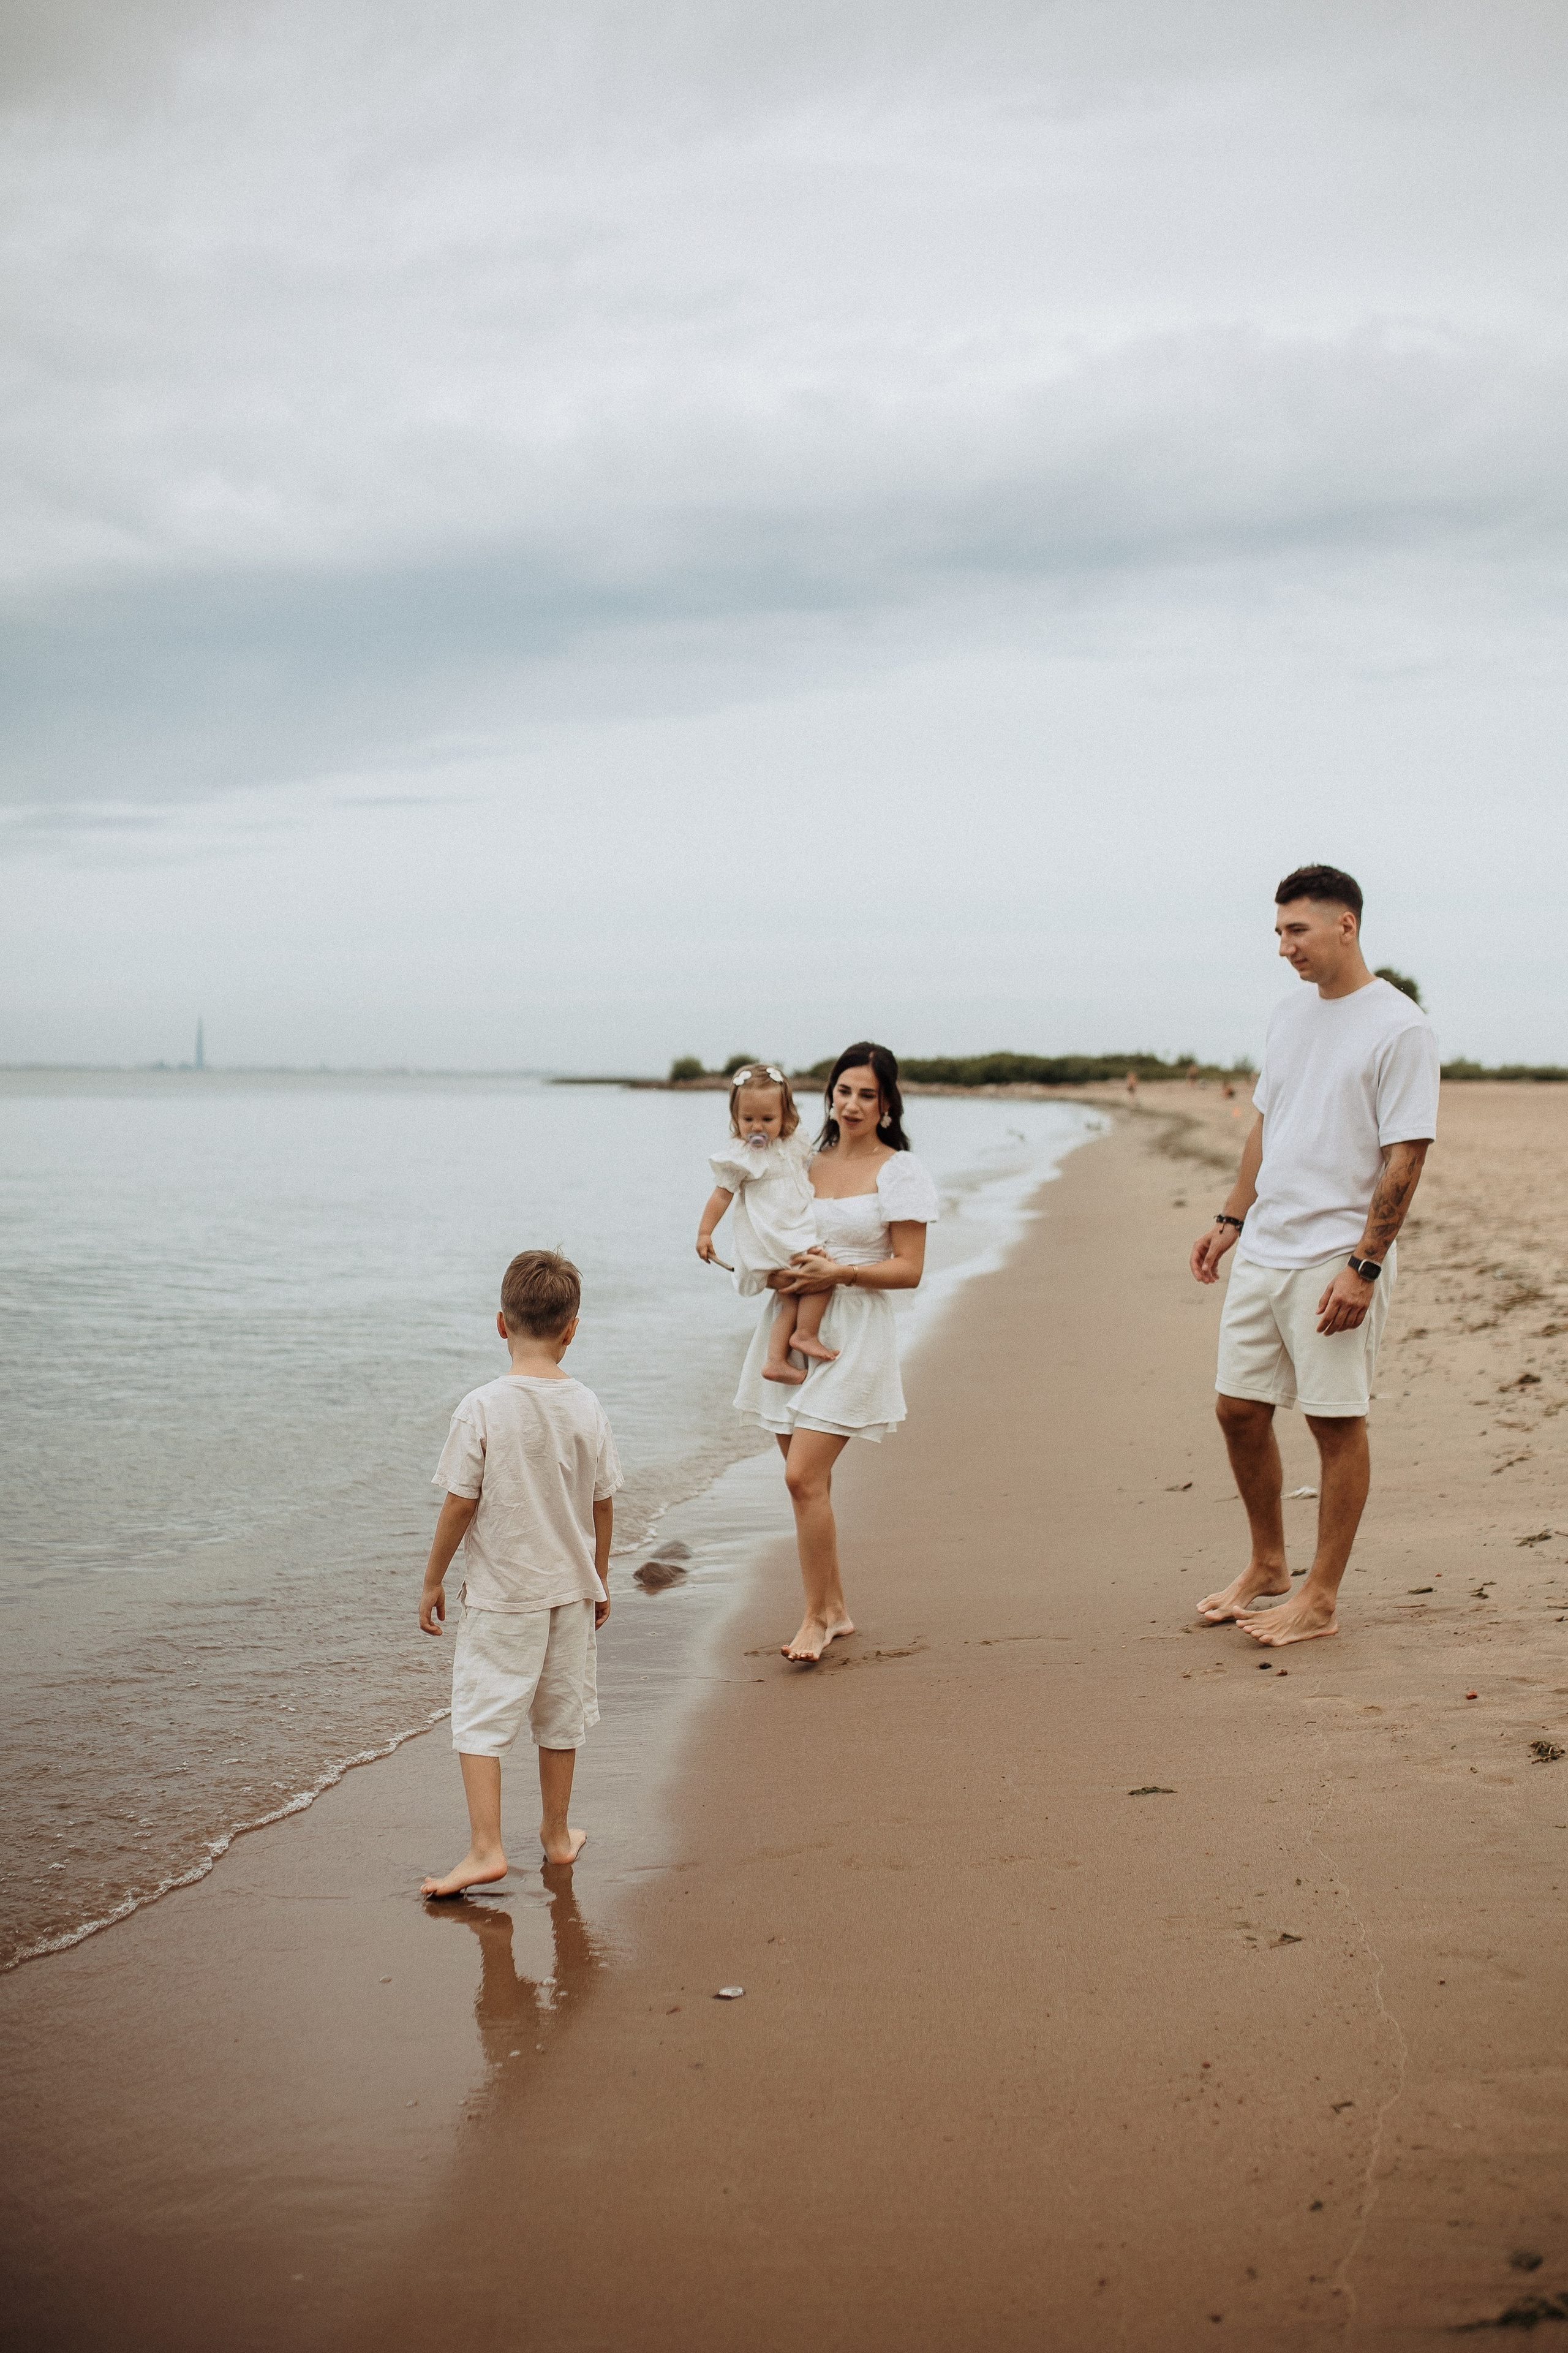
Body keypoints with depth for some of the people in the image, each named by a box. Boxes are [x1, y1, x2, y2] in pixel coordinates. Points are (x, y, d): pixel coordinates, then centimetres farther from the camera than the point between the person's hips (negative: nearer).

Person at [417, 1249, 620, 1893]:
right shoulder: (586, 1407, -4)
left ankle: (486, 1847, -3)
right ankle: (557, 1835, 29)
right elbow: (602, 1503, 4)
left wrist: (433, 1580, 0)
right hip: (570, 1587, 4)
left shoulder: (482, 1408, -16)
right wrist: (599, 1577, 17)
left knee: (480, 1718, 3)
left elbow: (460, 1504, -13)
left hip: (501, 1594, -4)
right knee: (560, 1714, 16)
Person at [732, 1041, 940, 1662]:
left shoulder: (898, 1172, -3)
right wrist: (780, 1275, -4)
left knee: (804, 1476, -14)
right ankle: (837, 1609, 22)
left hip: (852, 1335, -6)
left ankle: (816, 1617, -2)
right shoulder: (808, 1164, 13)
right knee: (809, 1479, 9)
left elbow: (909, 1270, -7)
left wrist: (840, 1273, -18)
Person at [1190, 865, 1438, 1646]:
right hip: (1263, 1252, 8)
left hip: (1337, 1259, -8)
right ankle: (1267, 1566, 29)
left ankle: (1320, 1600, 10)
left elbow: (1404, 1159, -15)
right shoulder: (1289, 1017, 12)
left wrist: (1364, 1266, -19)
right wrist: (1231, 1219, 16)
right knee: (1239, 1409, 11)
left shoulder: (1400, 1029, -12)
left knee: (1336, 1422, 1)